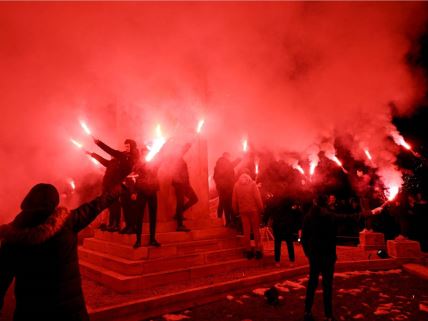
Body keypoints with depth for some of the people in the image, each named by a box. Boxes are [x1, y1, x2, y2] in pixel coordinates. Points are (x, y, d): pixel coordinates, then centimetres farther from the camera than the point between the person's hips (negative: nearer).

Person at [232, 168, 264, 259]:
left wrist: (236, 210, 11)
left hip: (243, 210, 2)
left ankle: (248, 251, 17)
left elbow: (234, 199, 1)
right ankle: (258, 250, 13)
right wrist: (261, 209, -4)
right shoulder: (252, 183, -9)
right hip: (254, 209, -2)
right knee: (256, 230, 10)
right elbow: (257, 198, -12)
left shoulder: (237, 184, -1)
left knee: (246, 231, 11)